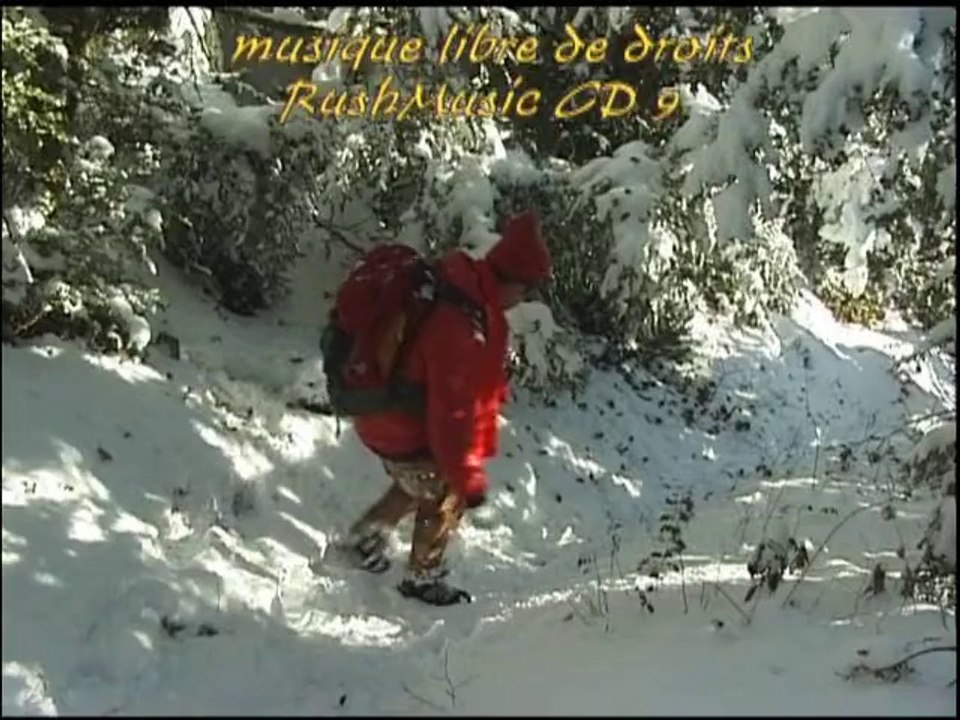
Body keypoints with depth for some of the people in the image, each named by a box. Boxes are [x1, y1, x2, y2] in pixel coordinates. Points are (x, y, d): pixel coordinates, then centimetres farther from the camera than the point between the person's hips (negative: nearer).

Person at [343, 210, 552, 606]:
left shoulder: (457, 284, -7)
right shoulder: (461, 330, -37)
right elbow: (454, 414, -31)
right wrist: (467, 477, -18)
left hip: (385, 418, 9)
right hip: (407, 435, -9)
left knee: (418, 485, 31)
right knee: (444, 500, 15)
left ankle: (366, 535, 49)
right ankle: (423, 578, 37)